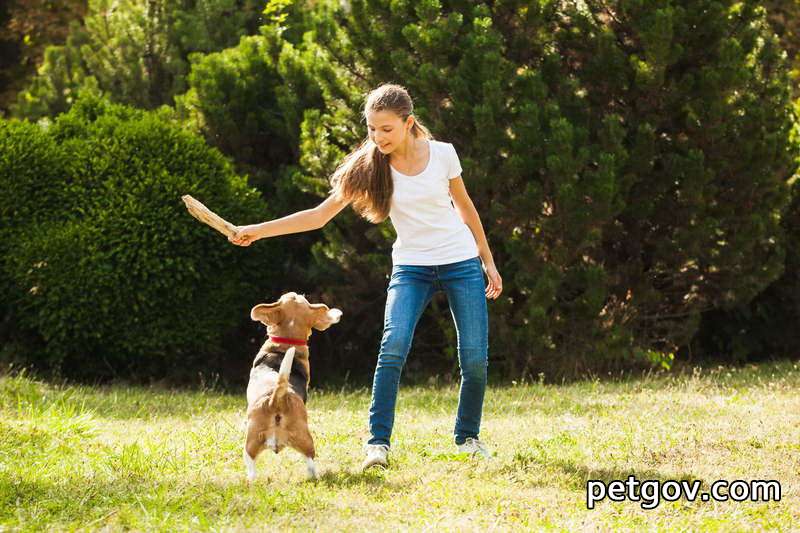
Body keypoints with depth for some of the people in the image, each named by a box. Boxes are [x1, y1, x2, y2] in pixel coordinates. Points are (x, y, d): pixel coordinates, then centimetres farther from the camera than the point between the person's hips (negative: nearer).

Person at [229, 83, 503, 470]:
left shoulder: (442, 154, -7)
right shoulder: (369, 167, -7)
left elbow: (465, 207, 8)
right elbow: (320, 215, -9)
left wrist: (489, 263, 13)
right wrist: (258, 230, -17)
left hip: (462, 263, 0)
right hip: (411, 268, 0)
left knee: (475, 359, -4)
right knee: (393, 348, -23)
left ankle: (468, 436, 19)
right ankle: (378, 443, -18)